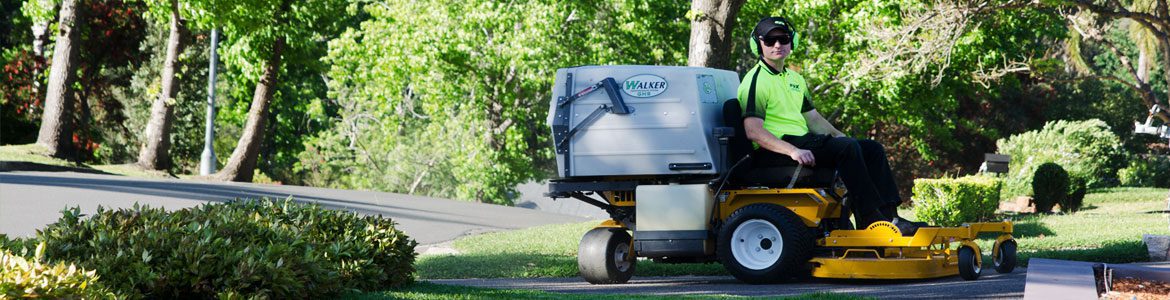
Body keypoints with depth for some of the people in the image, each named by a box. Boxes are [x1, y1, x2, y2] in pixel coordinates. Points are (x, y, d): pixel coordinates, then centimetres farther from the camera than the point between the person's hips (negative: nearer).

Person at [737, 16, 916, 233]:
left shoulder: (795, 79, 23)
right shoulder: (755, 81, -6)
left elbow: (813, 118, 27)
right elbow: (753, 132, -17)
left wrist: (839, 136, 8)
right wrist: (792, 151, -28)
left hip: (803, 142, 9)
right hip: (774, 153, -9)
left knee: (872, 149, -3)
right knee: (847, 148, -28)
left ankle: (888, 216, -13)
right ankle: (870, 219, -31)